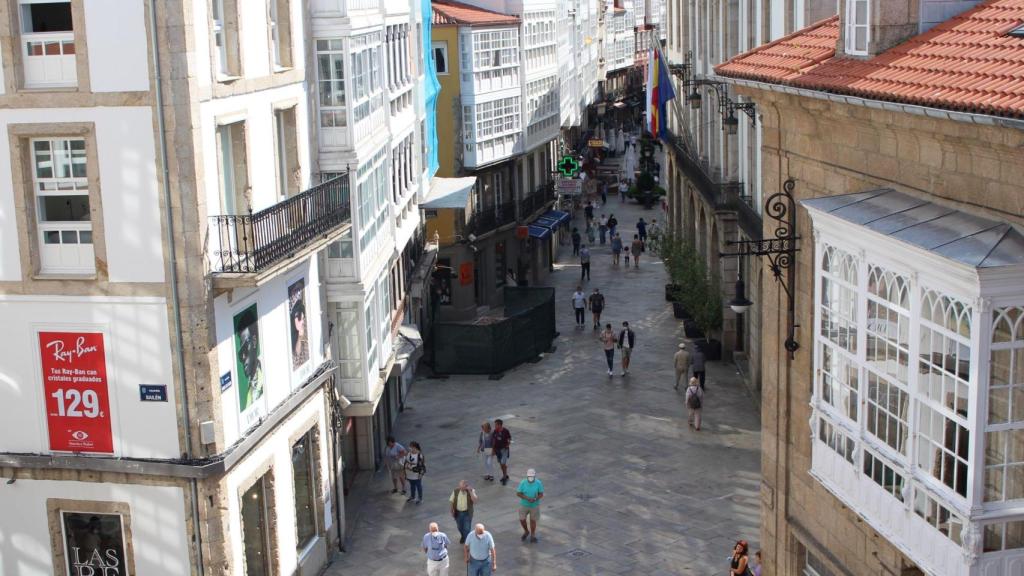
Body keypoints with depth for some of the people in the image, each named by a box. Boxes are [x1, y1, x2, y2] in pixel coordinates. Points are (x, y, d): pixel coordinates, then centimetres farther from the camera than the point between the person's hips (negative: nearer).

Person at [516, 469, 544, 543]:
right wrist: (527, 498, -26)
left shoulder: (538, 483, -16)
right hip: (524, 505, 1)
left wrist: (535, 499, -28)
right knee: (522, 520, 6)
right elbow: (518, 493, -13)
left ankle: (532, 535, 33)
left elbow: (541, 494, -8)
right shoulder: (523, 482, -16)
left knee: (533, 520, 11)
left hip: (535, 505, -1)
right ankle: (526, 532, 36)